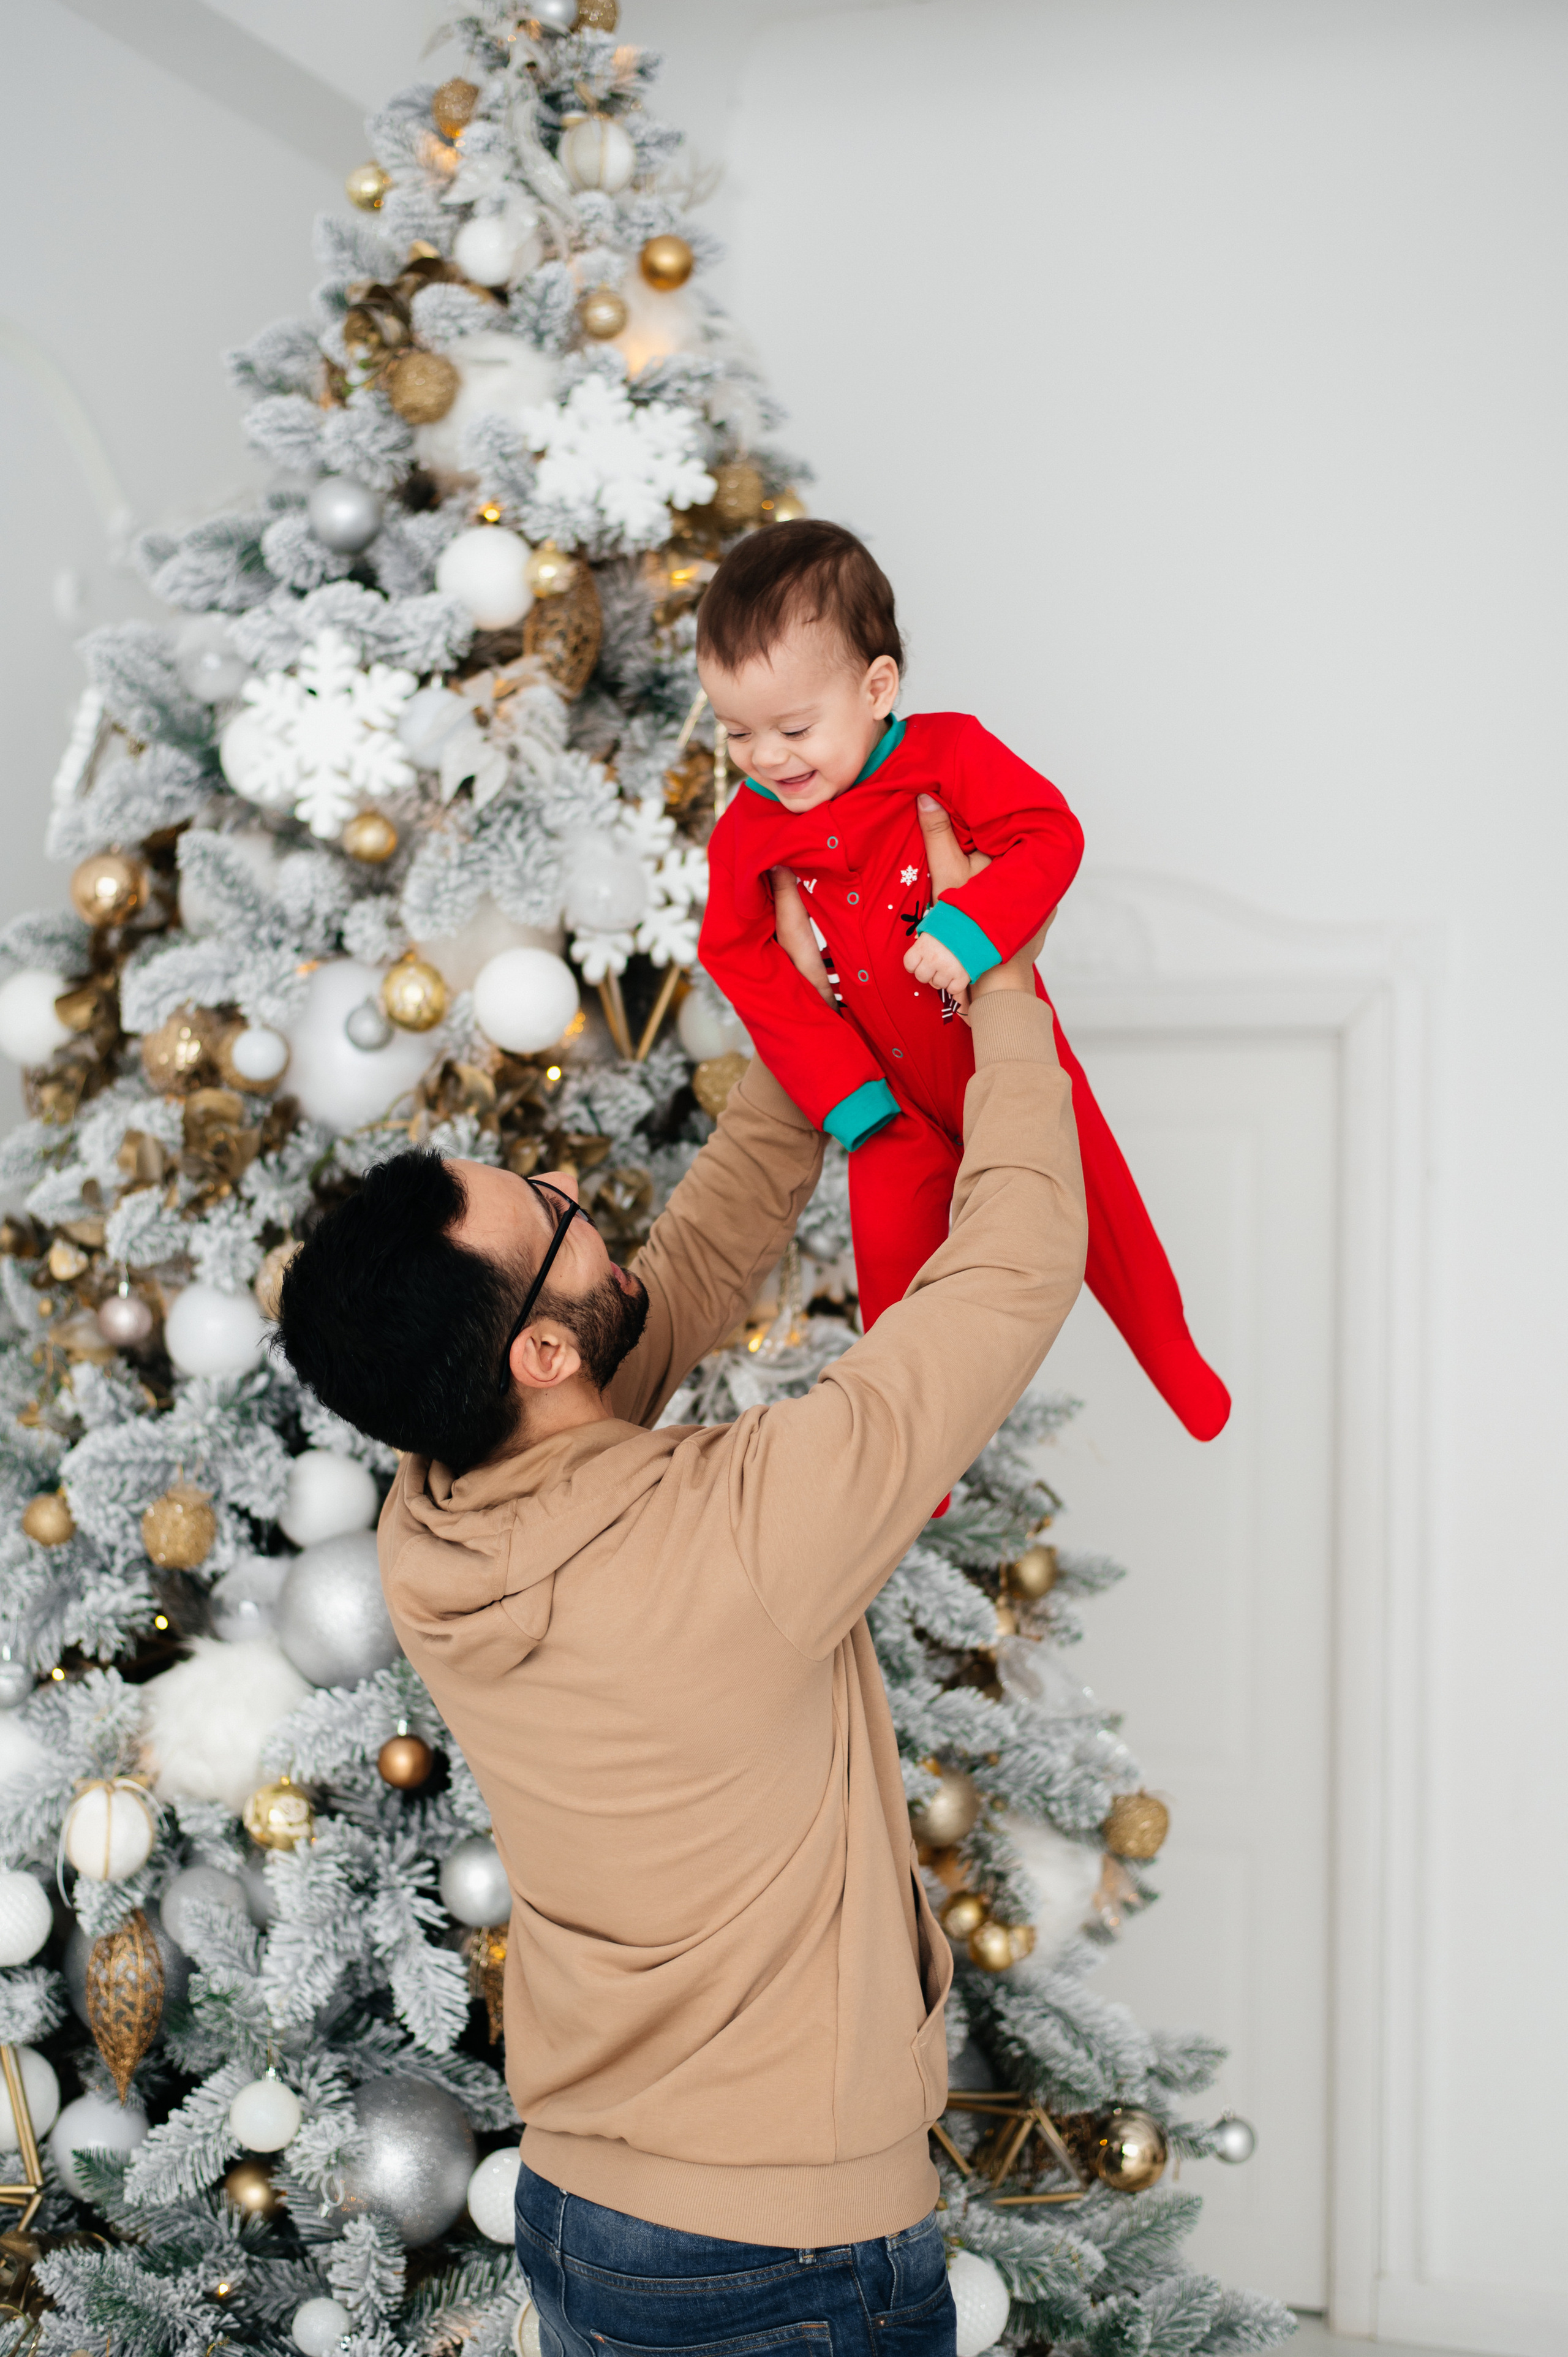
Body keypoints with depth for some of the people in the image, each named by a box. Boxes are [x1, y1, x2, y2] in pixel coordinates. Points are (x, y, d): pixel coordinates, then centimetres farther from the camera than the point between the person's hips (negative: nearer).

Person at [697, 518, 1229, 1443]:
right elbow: (744, 962, -6)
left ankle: (1172, 1353, 39)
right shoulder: (749, 833, -10)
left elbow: (1052, 835, -21)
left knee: (1097, 1213, 11)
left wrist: (971, 925, -37)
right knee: (891, 1249, 3)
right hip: (896, 1096, 2)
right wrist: (841, 1089, -11)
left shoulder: (950, 758, -17)